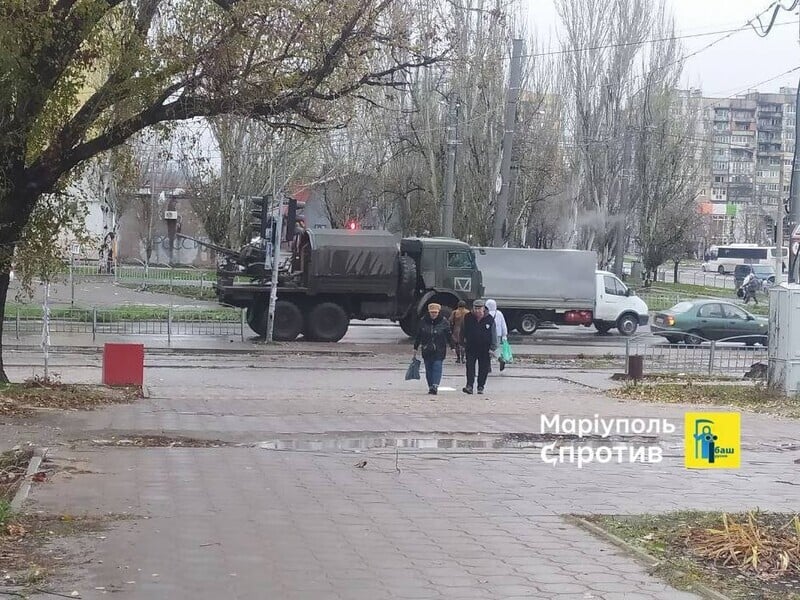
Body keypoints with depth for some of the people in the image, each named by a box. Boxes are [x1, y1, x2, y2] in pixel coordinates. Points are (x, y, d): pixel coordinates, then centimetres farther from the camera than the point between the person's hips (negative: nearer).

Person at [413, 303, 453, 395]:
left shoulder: (444, 322, 0)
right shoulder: (423, 321, 4)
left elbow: (449, 336, 5)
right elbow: (418, 336, 11)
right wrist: (415, 348, 12)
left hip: (439, 350, -3)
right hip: (426, 350, 3)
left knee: (437, 367, -13)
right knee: (428, 369, 5)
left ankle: (435, 386, -22)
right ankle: (430, 387, 12)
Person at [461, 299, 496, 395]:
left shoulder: (489, 319, -4)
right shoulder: (468, 318, -1)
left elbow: (493, 335, 0)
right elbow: (463, 331, 12)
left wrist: (492, 348, -4)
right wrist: (464, 342, 11)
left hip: (485, 348, 0)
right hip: (471, 347, 0)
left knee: (483, 368, 5)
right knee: (470, 366, -10)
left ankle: (481, 387, 15)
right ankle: (469, 386, -16)